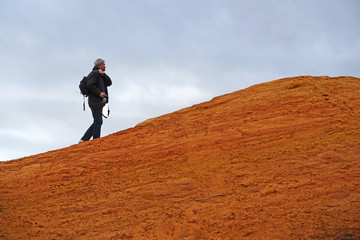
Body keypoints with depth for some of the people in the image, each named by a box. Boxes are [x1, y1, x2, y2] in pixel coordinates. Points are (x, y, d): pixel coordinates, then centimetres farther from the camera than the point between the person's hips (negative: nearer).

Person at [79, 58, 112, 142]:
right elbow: (89, 84, -17)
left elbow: (109, 83, 12)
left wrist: (102, 74, 0)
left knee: (97, 122, 7)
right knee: (98, 121, -11)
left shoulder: (101, 76, 25)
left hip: (99, 102, 9)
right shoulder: (95, 73, -4)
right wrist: (99, 93, -21)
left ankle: (84, 139, 6)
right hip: (95, 101, -9)